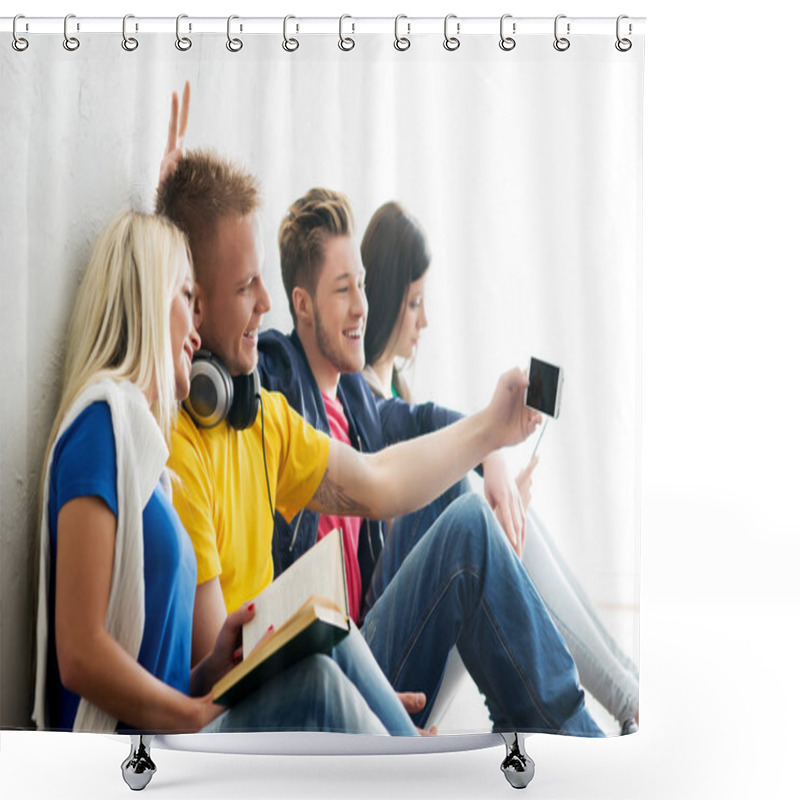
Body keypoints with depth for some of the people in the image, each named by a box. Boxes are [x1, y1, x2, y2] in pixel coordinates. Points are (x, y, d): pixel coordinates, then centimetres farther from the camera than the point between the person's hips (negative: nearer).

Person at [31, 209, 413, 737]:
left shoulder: (140, 439, 19)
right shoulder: (102, 421, -10)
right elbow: (80, 655, -18)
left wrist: (211, 672, -1)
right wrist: (195, 713, -8)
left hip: (161, 724, 8)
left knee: (334, 645, -6)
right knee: (314, 684, -21)